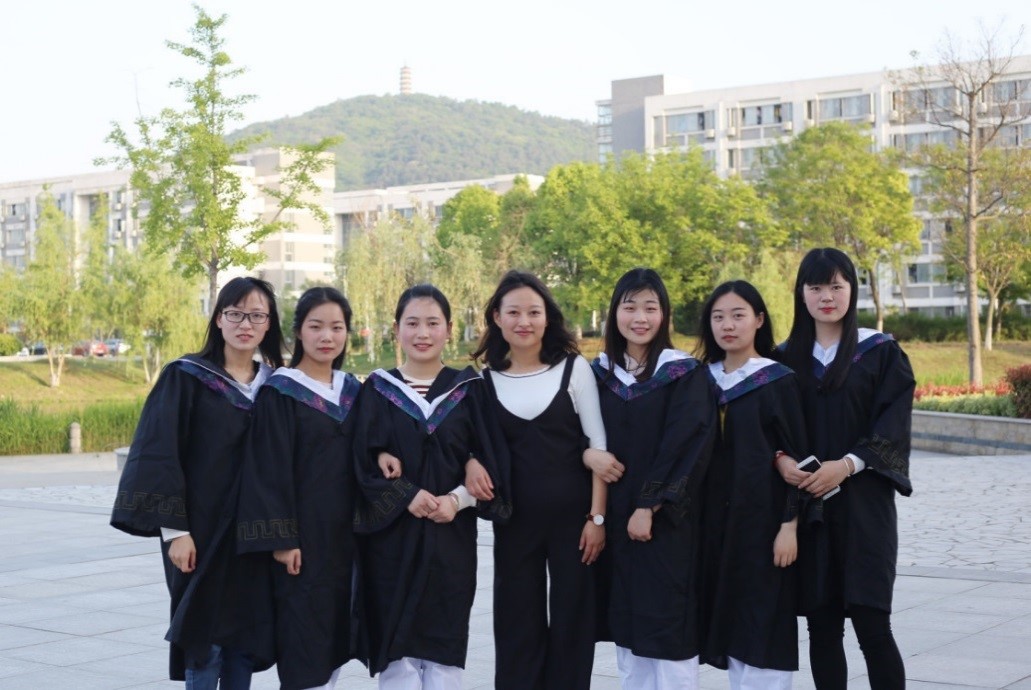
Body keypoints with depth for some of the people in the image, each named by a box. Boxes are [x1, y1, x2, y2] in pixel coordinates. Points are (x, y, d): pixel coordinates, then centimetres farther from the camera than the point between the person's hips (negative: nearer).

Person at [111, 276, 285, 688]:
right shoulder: (186, 377, -5)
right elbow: (159, 456, -10)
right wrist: (174, 529, -16)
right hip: (203, 532, -4)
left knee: (245, 643, 8)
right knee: (205, 648, -2)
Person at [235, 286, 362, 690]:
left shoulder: (353, 391, 10)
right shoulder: (280, 391, -8)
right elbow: (271, 469, -12)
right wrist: (280, 538, -17)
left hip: (343, 534, 6)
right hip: (301, 534, -6)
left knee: (333, 642, 11)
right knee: (304, 643, -5)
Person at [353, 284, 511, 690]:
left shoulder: (468, 389, 6)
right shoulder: (377, 391, 5)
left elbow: (491, 461, 3)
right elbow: (364, 462, -2)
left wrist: (457, 499, -14)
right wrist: (406, 496, -17)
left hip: (451, 538, 1)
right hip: (392, 537, 0)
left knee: (445, 655, 2)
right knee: (397, 649, -1)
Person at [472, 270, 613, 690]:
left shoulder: (574, 368, -1)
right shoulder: (484, 379, 4)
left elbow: (600, 445, -3)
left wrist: (597, 515, -9)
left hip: (572, 514, -1)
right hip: (514, 519, 2)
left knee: (572, 623, 6)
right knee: (517, 625, 7)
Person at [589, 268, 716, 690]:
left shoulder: (685, 373, -6)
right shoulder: (600, 373, 8)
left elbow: (686, 446, -12)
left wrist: (650, 506, -16)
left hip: (666, 517, -4)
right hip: (616, 516, 5)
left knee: (668, 620, -4)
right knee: (627, 623, 8)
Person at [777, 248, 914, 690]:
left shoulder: (881, 353, 2)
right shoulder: (786, 358, 11)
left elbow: (892, 426, -5)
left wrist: (847, 465, -19)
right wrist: (780, 459, -14)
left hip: (863, 503, -3)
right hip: (805, 502, 3)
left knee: (871, 622, -8)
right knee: (821, 624, 4)